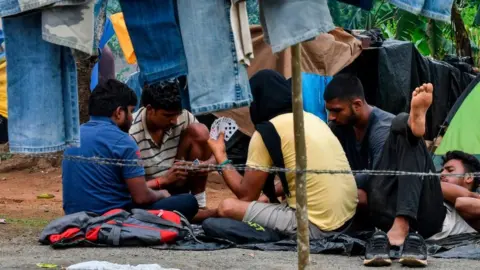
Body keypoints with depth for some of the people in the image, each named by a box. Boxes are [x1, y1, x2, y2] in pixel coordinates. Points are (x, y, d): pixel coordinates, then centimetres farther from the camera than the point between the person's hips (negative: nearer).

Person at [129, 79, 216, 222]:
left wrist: (208, 164, -27)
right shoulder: (131, 134, -25)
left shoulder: (183, 118, -11)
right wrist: (165, 180, -32)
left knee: (199, 131, -13)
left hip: (177, 184, 6)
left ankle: (199, 204, -8)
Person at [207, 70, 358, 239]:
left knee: (228, 208, -5)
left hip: (314, 225, -8)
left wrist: (220, 156, 12)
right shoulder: (311, 119, 15)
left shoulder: (266, 132, -7)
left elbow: (246, 195, 1)